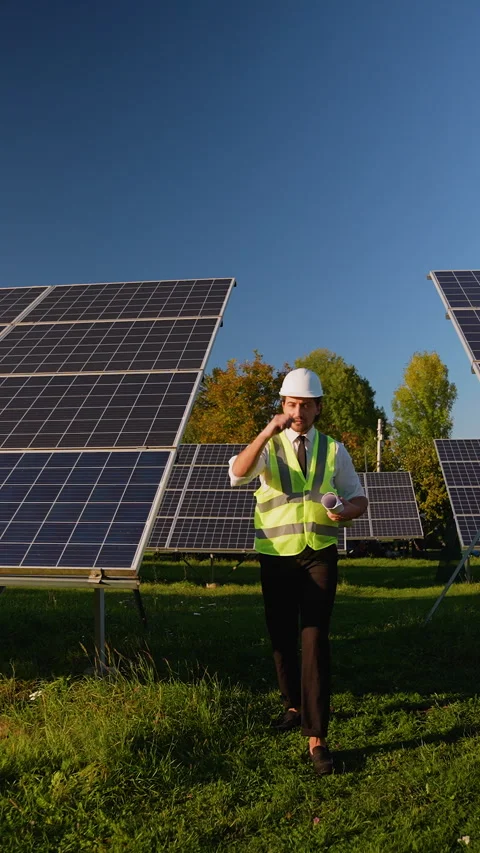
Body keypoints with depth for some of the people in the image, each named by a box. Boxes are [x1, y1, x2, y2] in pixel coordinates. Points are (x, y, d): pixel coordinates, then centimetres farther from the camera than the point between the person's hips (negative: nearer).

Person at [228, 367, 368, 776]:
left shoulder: (334, 450, 4)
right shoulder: (267, 447, 0)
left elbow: (359, 499, 9)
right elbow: (237, 474, -22)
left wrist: (346, 511, -15)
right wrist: (268, 432, -34)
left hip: (320, 555, -1)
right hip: (277, 555, 1)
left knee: (315, 640, -8)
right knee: (282, 638, 14)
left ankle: (317, 738, 0)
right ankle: (294, 706, 38)